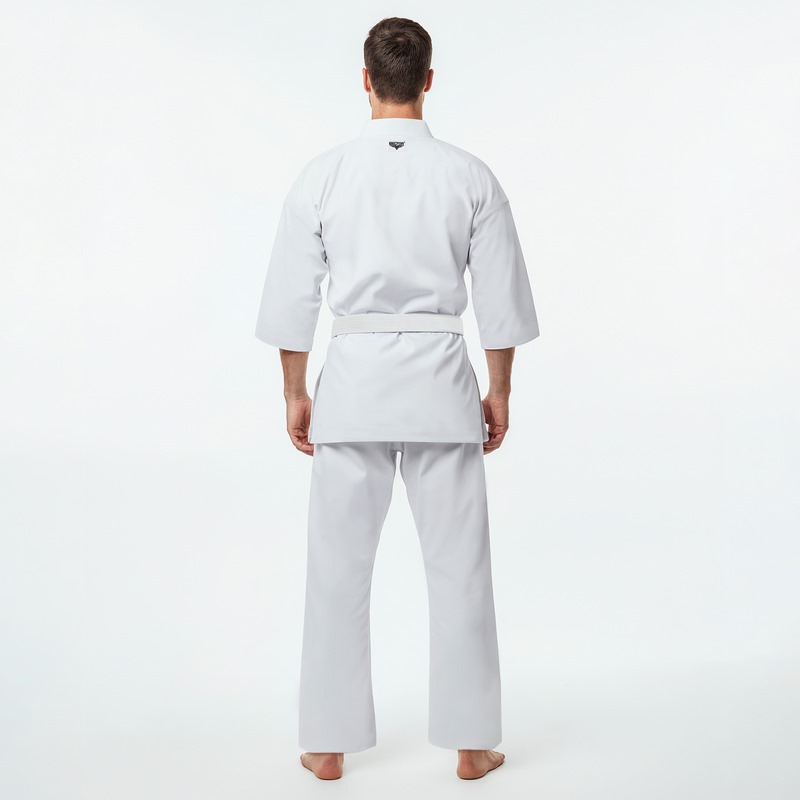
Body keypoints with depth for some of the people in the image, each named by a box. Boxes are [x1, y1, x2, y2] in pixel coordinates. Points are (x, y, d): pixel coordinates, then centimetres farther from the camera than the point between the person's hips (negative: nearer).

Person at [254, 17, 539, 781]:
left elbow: (291, 296, -1)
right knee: (458, 566, 10)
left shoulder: (323, 174, -2)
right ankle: (470, 743, 18)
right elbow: (503, 298, 1)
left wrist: (295, 393, 9)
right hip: (440, 380, 0)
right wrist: (499, 391, 11)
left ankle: (329, 743, 19)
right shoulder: (470, 175, -1)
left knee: (338, 568, 10)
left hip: (352, 378, 0)